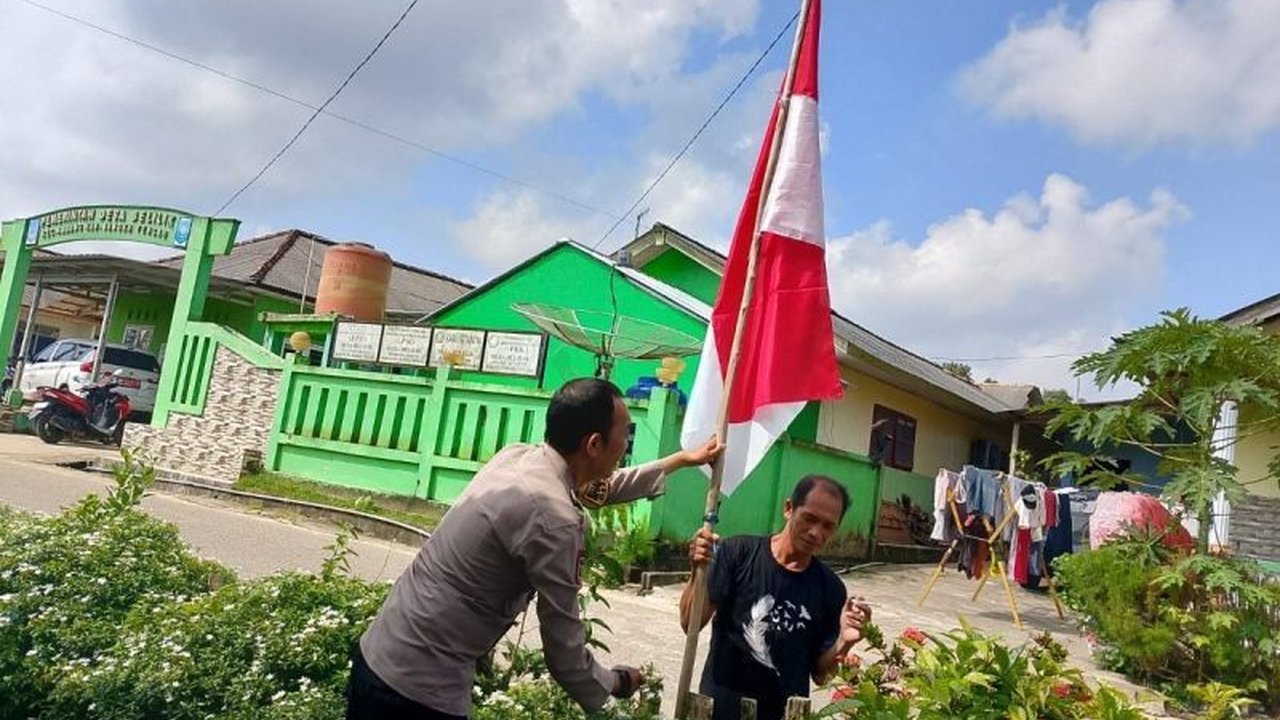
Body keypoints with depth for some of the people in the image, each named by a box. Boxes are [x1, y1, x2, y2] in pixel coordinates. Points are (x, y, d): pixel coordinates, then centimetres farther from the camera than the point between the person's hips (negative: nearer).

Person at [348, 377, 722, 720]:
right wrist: (617, 682, 6)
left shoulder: (516, 456, 2)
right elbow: (565, 657, -15)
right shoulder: (554, 518, -23)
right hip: (419, 690, -8)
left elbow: (595, 489, 22)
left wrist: (681, 460, 30)